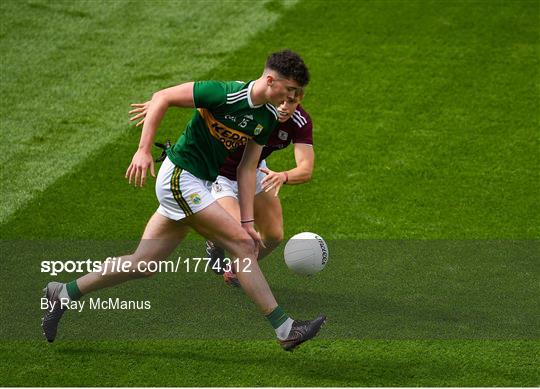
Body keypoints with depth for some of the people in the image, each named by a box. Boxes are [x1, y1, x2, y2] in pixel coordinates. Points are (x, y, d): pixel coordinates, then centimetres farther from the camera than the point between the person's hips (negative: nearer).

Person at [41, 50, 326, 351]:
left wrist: (247, 221, 4)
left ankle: (64, 294, 21)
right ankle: (285, 329, -8)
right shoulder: (225, 93, -21)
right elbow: (162, 97, -15)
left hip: (199, 186, 9)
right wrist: (144, 150, -18)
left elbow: (247, 168, 9)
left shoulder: (269, 117, 3)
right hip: (180, 177, -9)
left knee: (143, 264, 10)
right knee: (241, 245, -13)